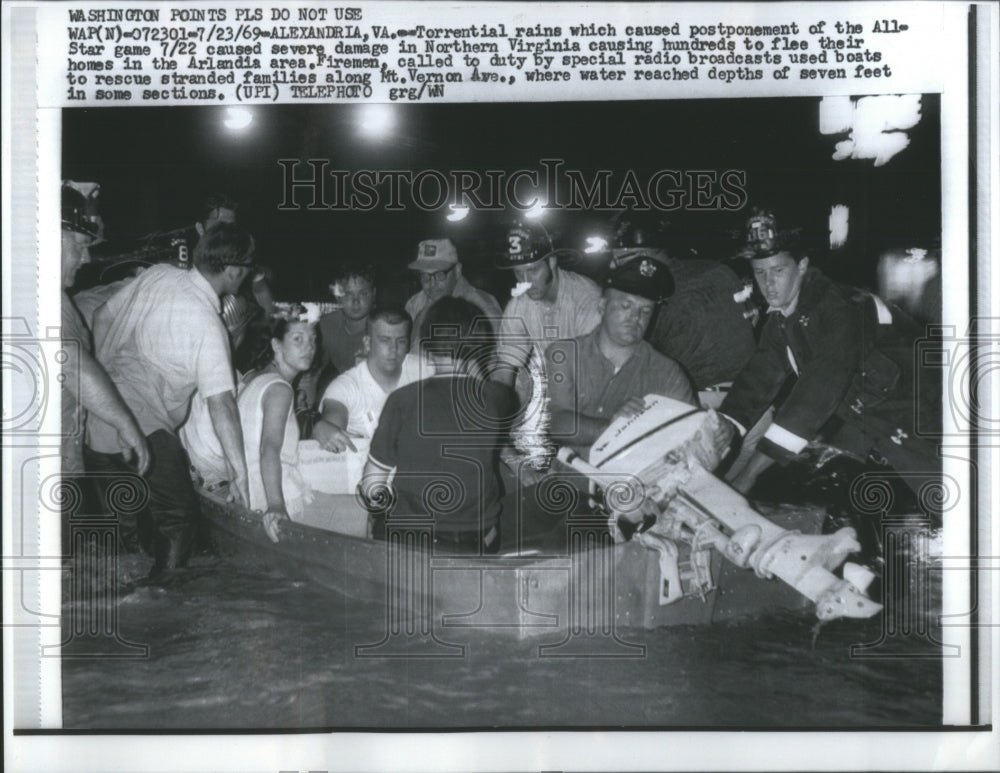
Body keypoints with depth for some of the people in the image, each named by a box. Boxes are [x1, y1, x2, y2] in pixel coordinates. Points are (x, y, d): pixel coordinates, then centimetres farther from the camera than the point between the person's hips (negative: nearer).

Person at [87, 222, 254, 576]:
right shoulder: (208, 325, -16)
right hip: (143, 427, -9)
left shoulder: (157, 274, 4)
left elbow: (101, 317, 15)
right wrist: (239, 470, -17)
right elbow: (221, 403, -20)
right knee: (179, 516, -3)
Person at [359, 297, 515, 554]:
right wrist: (474, 368, 16)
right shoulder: (498, 399, -8)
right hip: (478, 544, 1)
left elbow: (371, 484, -4)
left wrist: (379, 497, 15)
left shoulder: (402, 400, -9)